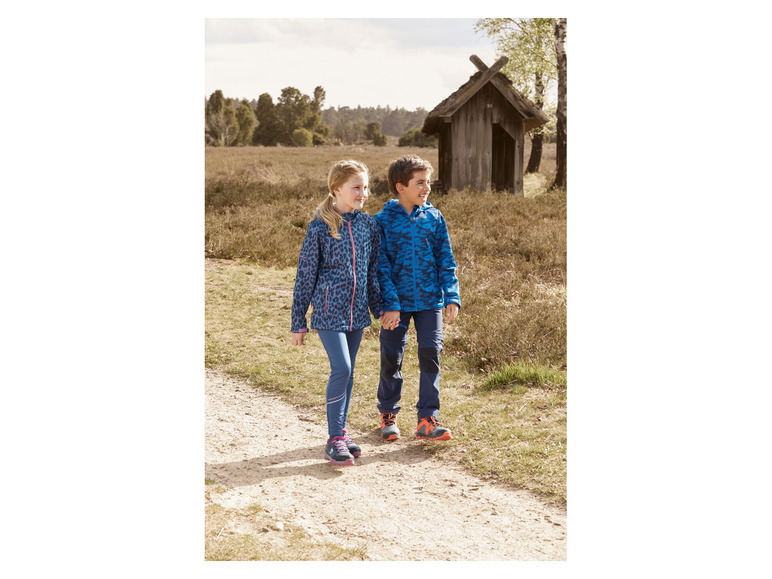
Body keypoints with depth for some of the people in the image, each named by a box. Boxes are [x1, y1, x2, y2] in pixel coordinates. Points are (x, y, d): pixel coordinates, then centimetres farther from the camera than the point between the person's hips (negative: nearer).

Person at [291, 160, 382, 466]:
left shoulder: (368, 225, 4)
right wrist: (298, 322, -4)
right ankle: (335, 439, -5)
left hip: (356, 312, 5)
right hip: (329, 311, -5)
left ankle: (340, 433, 21)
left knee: (346, 372, 11)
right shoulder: (320, 228, -10)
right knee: (341, 369, -14)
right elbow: (305, 276, -5)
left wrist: (379, 308, 17)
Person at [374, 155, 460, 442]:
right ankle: (388, 414, 26)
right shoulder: (383, 220, -4)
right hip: (397, 301, -2)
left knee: (430, 353, -7)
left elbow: (446, 260, 6)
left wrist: (452, 297, -2)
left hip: (429, 300, 2)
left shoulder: (434, 217, 4)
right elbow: (382, 266, -7)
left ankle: (427, 420, 0)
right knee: (391, 358, 6)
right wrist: (390, 304, -14)